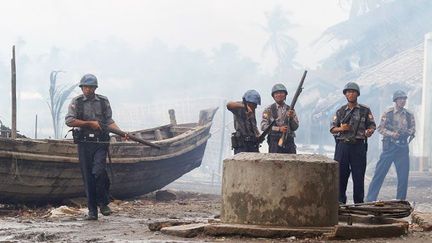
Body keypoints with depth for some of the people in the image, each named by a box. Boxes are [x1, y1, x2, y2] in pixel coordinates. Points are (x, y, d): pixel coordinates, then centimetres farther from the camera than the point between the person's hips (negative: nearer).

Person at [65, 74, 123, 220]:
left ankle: (103, 203, 1)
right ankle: (92, 211, 7)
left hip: (100, 143, 0)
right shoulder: (76, 102, 3)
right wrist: (90, 123, -9)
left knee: (99, 172, -18)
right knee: (88, 177, 1)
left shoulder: (103, 101, 9)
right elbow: (69, 121, -7)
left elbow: (109, 121, 11)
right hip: (84, 143, 0)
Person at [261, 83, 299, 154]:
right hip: (275, 142, -3)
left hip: (289, 142, 3)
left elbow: (295, 127, 7)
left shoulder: (290, 110, 13)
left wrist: (291, 118, -12)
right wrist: (279, 129, -16)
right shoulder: (269, 110, 4)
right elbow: (263, 126, -5)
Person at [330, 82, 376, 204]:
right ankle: (340, 202, 9)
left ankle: (359, 203, 6)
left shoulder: (365, 110, 7)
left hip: (358, 146, -1)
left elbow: (372, 125, 6)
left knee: (358, 176, 0)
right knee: (341, 175, 2)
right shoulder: (340, 111, 11)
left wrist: (369, 131, -16)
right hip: (342, 145, 1)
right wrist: (340, 128, -10)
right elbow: (332, 128, 11)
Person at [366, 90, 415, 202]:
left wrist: (407, 132, -15)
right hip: (390, 146, -3)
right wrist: (391, 134, -18)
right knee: (380, 172, -4)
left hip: (403, 147, 3)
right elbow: (380, 128, -2)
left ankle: (401, 200, 14)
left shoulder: (409, 115, 9)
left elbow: (413, 129, 6)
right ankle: (370, 199, -2)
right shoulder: (388, 114, 0)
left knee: (404, 175, 3)